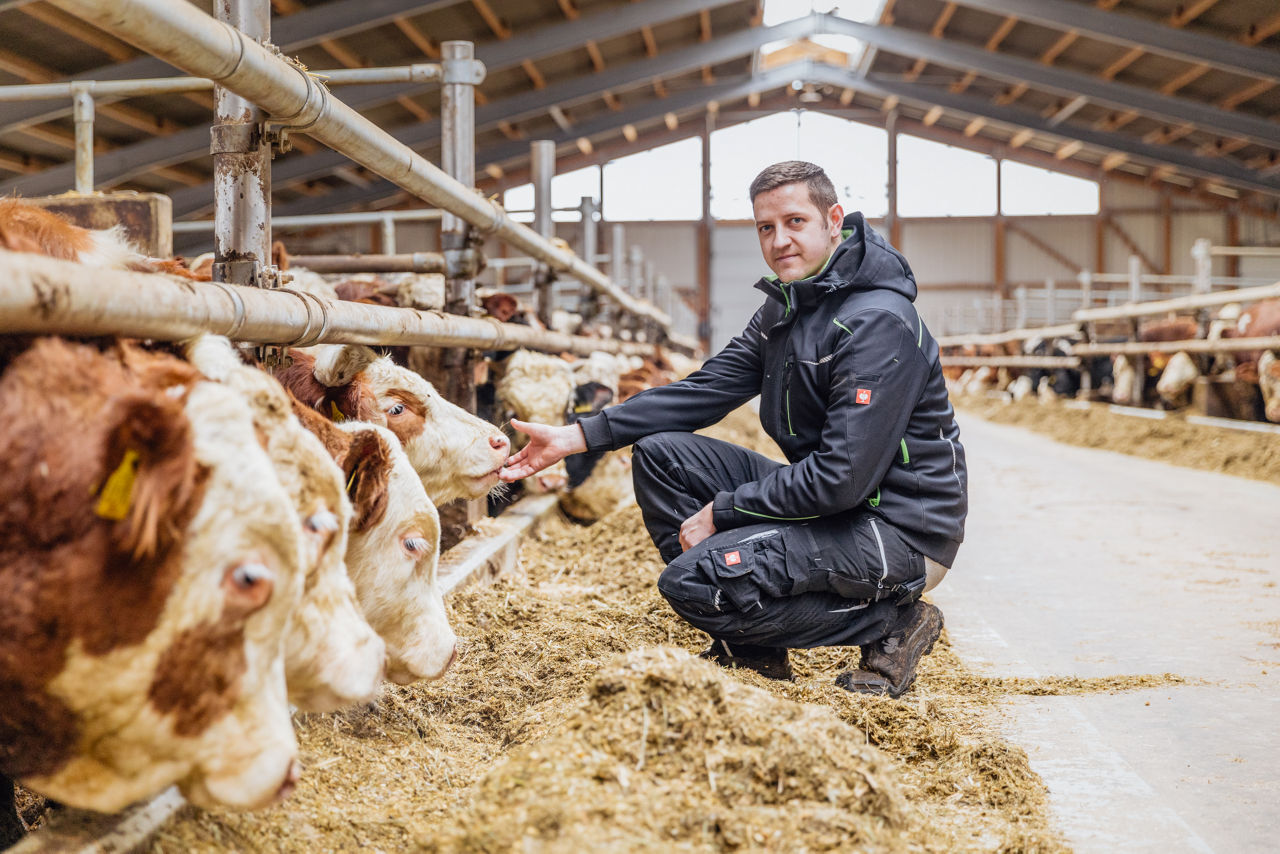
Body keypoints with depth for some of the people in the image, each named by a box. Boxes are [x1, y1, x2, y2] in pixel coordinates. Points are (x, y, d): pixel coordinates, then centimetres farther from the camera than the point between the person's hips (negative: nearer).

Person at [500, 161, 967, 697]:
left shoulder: (878, 323, -21)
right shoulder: (783, 309, 9)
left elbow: (843, 477, -26)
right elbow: (705, 390, 8)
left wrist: (721, 511, -17)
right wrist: (577, 437, 0)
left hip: (898, 530, -9)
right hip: (827, 500, 9)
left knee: (692, 581, -22)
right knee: (659, 452, 2)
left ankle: (891, 622, -6)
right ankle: (751, 649, 5)